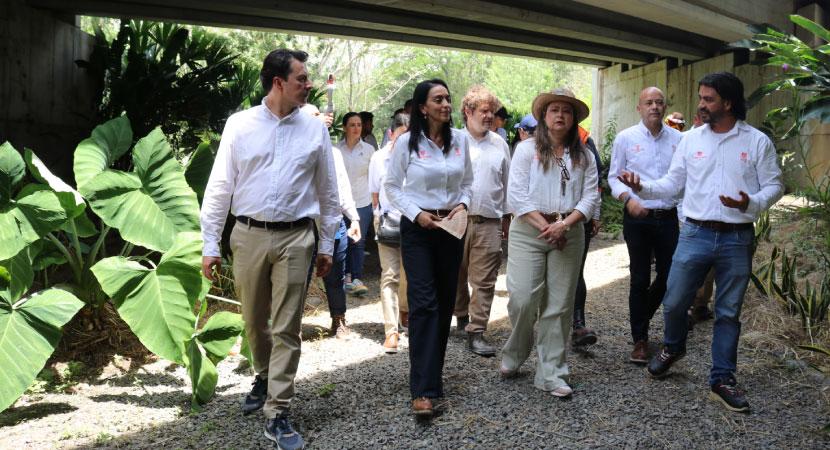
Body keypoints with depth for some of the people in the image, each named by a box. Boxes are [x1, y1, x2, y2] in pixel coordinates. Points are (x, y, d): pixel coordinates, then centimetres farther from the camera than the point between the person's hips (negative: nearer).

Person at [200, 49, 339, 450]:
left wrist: (327, 245, 8)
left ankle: (277, 414, 8)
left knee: (286, 329, 0)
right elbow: (220, 186, 0)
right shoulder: (240, 125, -1)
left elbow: (327, 192, 8)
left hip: (295, 238, 0)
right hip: (249, 236, 1)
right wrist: (210, 244, -2)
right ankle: (264, 377, 42)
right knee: (254, 321, 15)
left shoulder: (315, 129, 2)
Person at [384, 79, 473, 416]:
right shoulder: (407, 142, -6)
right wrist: (416, 213, -13)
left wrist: (462, 204, -6)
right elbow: (392, 186, -1)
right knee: (423, 303, -11)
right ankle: (424, 389, -12)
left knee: (445, 301, 9)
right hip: (417, 227, -4)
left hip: (451, 227, 4)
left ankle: (432, 370, 27)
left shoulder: (460, 139, 4)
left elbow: (468, 182, 13)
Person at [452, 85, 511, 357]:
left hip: (489, 222, 1)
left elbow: (507, 182, 17)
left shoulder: (499, 144, 11)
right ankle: (461, 315, 35)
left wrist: (507, 216, 18)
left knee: (484, 281, -4)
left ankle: (476, 332, -1)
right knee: (457, 275, 12)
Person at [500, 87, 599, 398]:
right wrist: (545, 227, -13)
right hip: (528, 231, -2)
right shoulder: (527, 149, 1)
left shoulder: (583, 156, 9)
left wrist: (564, 225, -14)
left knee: (559, 305, 4)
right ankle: (512, 357, 18)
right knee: (523, 299, -9)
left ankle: (551, 374, 13)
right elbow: (518, 195, -7)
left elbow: (590, 197, 2)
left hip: (569, 233, 3)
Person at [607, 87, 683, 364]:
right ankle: (640, 339, 15)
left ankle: (641, 317, 38)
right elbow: (613, 177, 2)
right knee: (640, 279, 2)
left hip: (669, 217, 3)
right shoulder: (626, 138, -1)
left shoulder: (677, 139, 5)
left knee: (668, 276, 9)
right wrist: (628, 199, -16)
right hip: (638, 218, -3)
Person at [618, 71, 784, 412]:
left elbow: (774, 186, 1)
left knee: (728, 313, 9)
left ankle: (723, 380, 21)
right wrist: (642, 187, -9)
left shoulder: (757, 141, -1)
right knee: (674, 302, 4)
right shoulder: (691, 139, 5)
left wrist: (751, 203, -19)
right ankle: (673, 347, 35)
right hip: (695, 234, 1)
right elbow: (673, 183, 8)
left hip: (737, 239, -1)